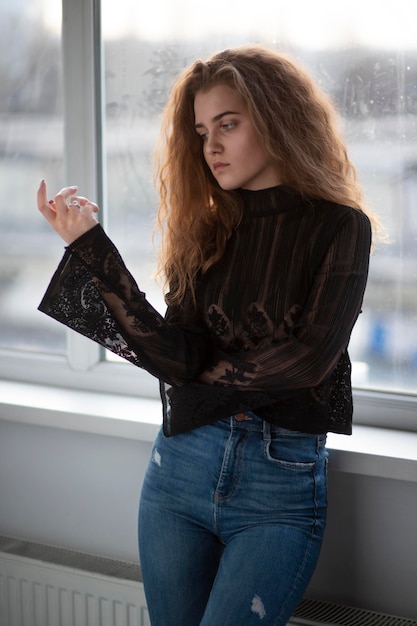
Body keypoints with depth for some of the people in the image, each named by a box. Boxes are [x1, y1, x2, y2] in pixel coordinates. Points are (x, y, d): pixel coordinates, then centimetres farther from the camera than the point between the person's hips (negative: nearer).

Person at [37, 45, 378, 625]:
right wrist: (90, 246, -13)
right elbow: (176, 356, -8)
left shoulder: (339, 226, -3)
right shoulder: (205, 230, 7)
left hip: (283, 476, -4)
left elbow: (311, 356, -14)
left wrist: (208, 376, -3)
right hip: (182, 464, 4)